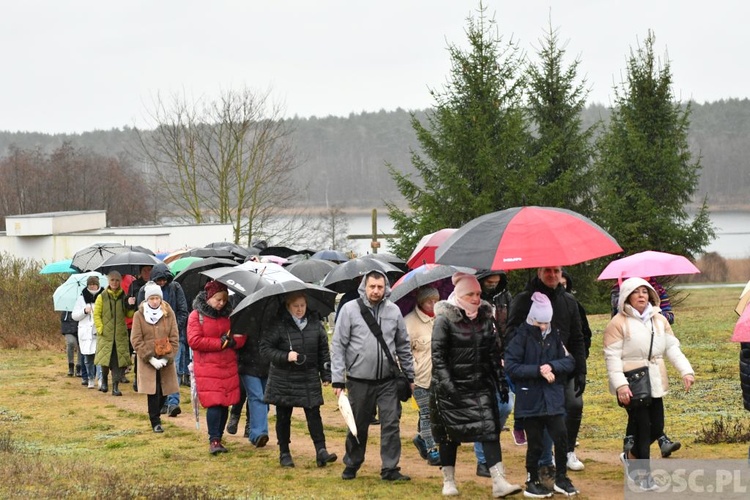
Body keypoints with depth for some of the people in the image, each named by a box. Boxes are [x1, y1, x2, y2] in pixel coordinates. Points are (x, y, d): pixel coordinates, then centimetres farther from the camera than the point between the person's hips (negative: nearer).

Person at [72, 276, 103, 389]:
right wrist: (84, 311, -8)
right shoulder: (82, 298, 8)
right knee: (88, 357, 6)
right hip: (86, 332, 2)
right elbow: (74, 316, 8)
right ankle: (90, 379, 19)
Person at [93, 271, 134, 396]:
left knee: (118, 360, -2)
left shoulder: (124, 296, 6)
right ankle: (104, 379, 24)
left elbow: (129, 314, 8)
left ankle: (115, 386, 4)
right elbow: (96, 314, 3)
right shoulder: (102, 297, 2)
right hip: (106, 334, -1)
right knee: (105, 358, -3)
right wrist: (100, 328, -8)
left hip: (120, 334, 1)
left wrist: (132, 307, -13)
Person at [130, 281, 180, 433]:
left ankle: (156, 414, 28)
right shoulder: (139, 315, -4)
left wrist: (166, 358, -12)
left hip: (165, 361, 2)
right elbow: (136, 340, -6)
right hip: (147, 361, -2)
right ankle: (155, 422, 2)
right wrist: (151, 358, -14)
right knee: (153, 392, -6)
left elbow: (174, 338, -1)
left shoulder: (169, 314, 0)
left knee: (163, 391, 6)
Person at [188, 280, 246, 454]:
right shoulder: (196, 316, -2)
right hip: (207, 367, -5)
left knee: (225, 404, 4)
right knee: (214, 403, -13)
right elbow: (194, 341, -12)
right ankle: (214, 441, -9)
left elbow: (240, 338, 10)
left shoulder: (228, 315, 12)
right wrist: (221, 343, -11)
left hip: (228, 367, 5)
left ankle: (218, 439, 13)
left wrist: (232, 341, -14)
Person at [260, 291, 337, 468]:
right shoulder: (278, 325, -10)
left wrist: (326, 374, 7)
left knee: (314, 415, -3)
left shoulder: (315, 324, 2)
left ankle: (321, 451, -4)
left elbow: (323, 350, 10)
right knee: (283, 417, 7)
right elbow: (265, 347, -10)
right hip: (283, 379, -2)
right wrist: (285, 356, -22)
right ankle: (284, 453, 17)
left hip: (309, 379, 2)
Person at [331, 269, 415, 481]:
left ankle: (390, 468, 4)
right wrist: (338, 379, -8)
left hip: (388, 380, 2)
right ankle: (351, 465, 26)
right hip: (359, 379, -2)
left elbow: (403, 345, 13)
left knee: (391, 423, -3)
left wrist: (409, 376, 12)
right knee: (358, 425, 9)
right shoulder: (350, 309, -4)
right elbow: (338, 346, -4)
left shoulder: (394, 311, 5)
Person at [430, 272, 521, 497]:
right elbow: (438, 354, -11)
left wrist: (501, 380, 10)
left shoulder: (485, 317, 7)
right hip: (451, 387, -4)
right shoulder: (445, 319, -9)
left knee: (489, 428, -6)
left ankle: (499, 482, -10)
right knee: (449, 433, 6)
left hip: (480, 384, 4)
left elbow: (494, 352, 13)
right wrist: (446, 383, -19)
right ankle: (448, 481, 20)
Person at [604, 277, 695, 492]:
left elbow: (672, 348, 7)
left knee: (657, 428, 7)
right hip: (631, 385, -6)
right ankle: (643, 474, 6)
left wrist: (686, 370, -9)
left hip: (655, 384, 6)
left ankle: (630, 456, 32)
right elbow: (612, 357, -12)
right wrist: (620, 384, -23)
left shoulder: (660, 320, 12)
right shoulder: (618, 323, -7)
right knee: (642, 428, -6)